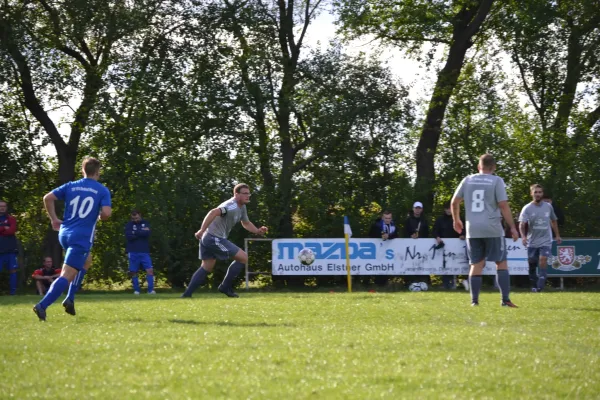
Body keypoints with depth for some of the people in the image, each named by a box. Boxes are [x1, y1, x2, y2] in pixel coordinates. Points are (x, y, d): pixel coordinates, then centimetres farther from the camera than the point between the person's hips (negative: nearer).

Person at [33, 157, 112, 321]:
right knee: (66, 275, -9)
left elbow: (48, 198, 1)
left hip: (64, 233, 6)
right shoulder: (102, 190, -1)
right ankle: (42, 306, -26)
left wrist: (54, 219, 12)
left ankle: (70, 299, 20)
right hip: (82, 238, -6)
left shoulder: (70, 186, 9)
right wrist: (100, 217, 10)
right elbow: (106, 213, -13)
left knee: (85, 261, 31)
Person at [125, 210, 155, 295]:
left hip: (144, 252, 1)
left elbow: (147, 233, -10)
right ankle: (136, 290, 9)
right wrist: (141, 233, -8)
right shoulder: (129, 225, 4)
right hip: (133, 252, -1)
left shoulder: (145, 223, 8)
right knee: (133, 272, 0)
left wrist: (135, 232, -9)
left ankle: (151, 290, -11)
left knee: (150, 270, -11)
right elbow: (129, 236, -12)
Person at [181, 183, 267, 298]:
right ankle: (225, 287, 2)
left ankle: (187, 294, 13)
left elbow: (246, 223, 29)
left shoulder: (242, 207, 16)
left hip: (208, 238, 11)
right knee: (243, 257, -5)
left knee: (206, 268, 16)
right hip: (215, 238, -11)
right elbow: (213, 213, -30)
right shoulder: (232, 206, -17)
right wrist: (202, 231, -35)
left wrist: (258, 231, 10)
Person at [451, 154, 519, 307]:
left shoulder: (468, 180, 9)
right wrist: (512, 227, -3)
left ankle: (474, 300, 4)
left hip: (472, 229, 3)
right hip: (493, 230, -3)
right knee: (501, 263, 4)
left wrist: (456, 220, 28)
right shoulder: (496, 181, -2)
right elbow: (503, 205, -8)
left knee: (476, 265, 9)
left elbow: (454, 202, 12)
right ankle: (505, 299, -2)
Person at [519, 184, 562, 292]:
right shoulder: (527, 208, -6)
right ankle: (534, 286, 23)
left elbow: (554, 221, 19)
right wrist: (523, 236, -32)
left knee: (543, 259, -19)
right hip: (532, 242, 0)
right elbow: (522, 224, -16)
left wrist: (557, 235, 21)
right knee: (532, 264, 6)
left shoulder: (548, 206, 3)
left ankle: (540, 286, -22)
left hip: (546, 240, 0)